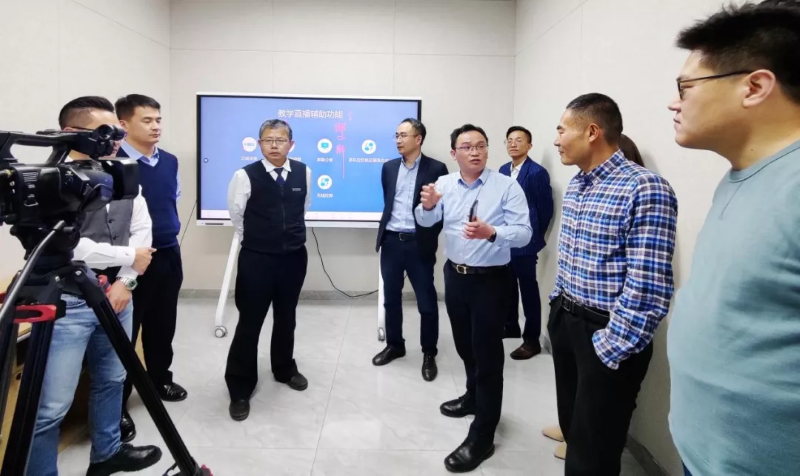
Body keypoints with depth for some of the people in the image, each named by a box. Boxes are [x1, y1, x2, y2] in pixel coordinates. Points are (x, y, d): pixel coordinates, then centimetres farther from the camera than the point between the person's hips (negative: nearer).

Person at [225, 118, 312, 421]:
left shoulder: (303, 172, -2)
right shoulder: (246, 176, -13)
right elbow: (236, 215, 2)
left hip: (294, 257, 4)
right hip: (256, 259, -3)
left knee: (286, 318, 19)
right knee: (249, 323, 3)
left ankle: (285, 369, 41)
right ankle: (239, 389, 19)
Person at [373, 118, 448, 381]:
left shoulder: (436, 169, -5)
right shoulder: (388, 167, 9)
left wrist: (431, 236, -4)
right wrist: (387, 228, 13)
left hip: (419, 243, -4)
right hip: (391, 241, 5)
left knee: (427, 301, 3)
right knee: (391, 298, 13)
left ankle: (429, 354, 18)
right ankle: (394, 345, 30)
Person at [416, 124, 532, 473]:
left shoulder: (507, 186, -11)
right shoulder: (445, 184, 2)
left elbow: (523, 233, -17)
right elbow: (425, 222, -6)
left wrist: (491, 232, -35)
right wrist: (427, 205, -28)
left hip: (491, 280, -5)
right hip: (455, 275, 5)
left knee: (487, 353, 0)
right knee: (465, 345, 21)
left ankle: (481, 437, 10)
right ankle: (474, 396, 46)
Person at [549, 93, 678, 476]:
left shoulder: (644, 188, -19)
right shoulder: (575, 186, 9)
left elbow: (647, 286, -22)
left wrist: (611, 348, -19)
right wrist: (558, 306, 15)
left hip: (605, 334, -7)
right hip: (564, 320, 8)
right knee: (573, 427, 21)